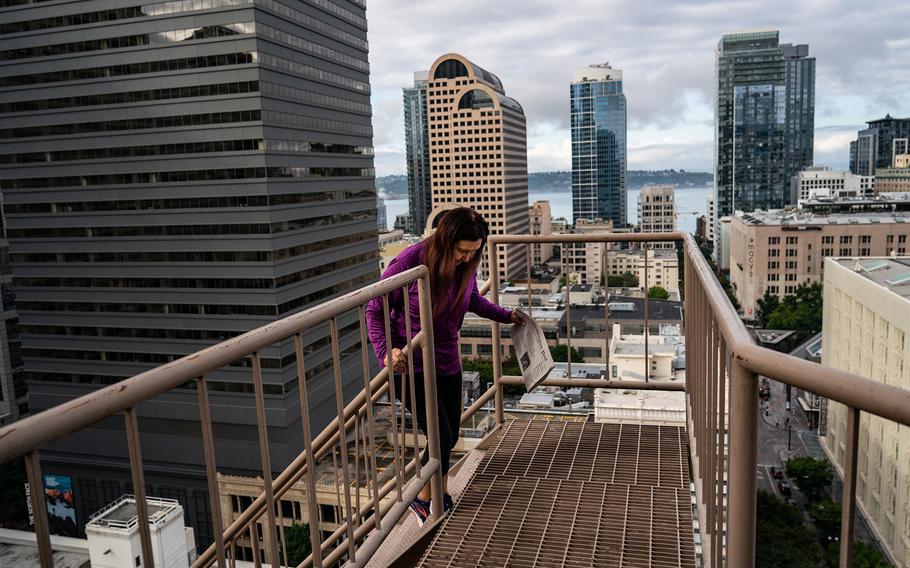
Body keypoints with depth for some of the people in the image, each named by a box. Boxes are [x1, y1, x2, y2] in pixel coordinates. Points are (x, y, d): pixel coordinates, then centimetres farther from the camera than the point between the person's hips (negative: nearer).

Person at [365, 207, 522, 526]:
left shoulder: (466, 264, -7)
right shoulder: (411, 263, -24)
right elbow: (375, 311, -15)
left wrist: (506, 315, 21)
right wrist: (385, 352, -29)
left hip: (447, 363, 6)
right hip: (409, 365, -5)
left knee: (449, 437, 13)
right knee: (442, 438, -10)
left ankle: (441, 497, 38)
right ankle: (424, 501, 17)